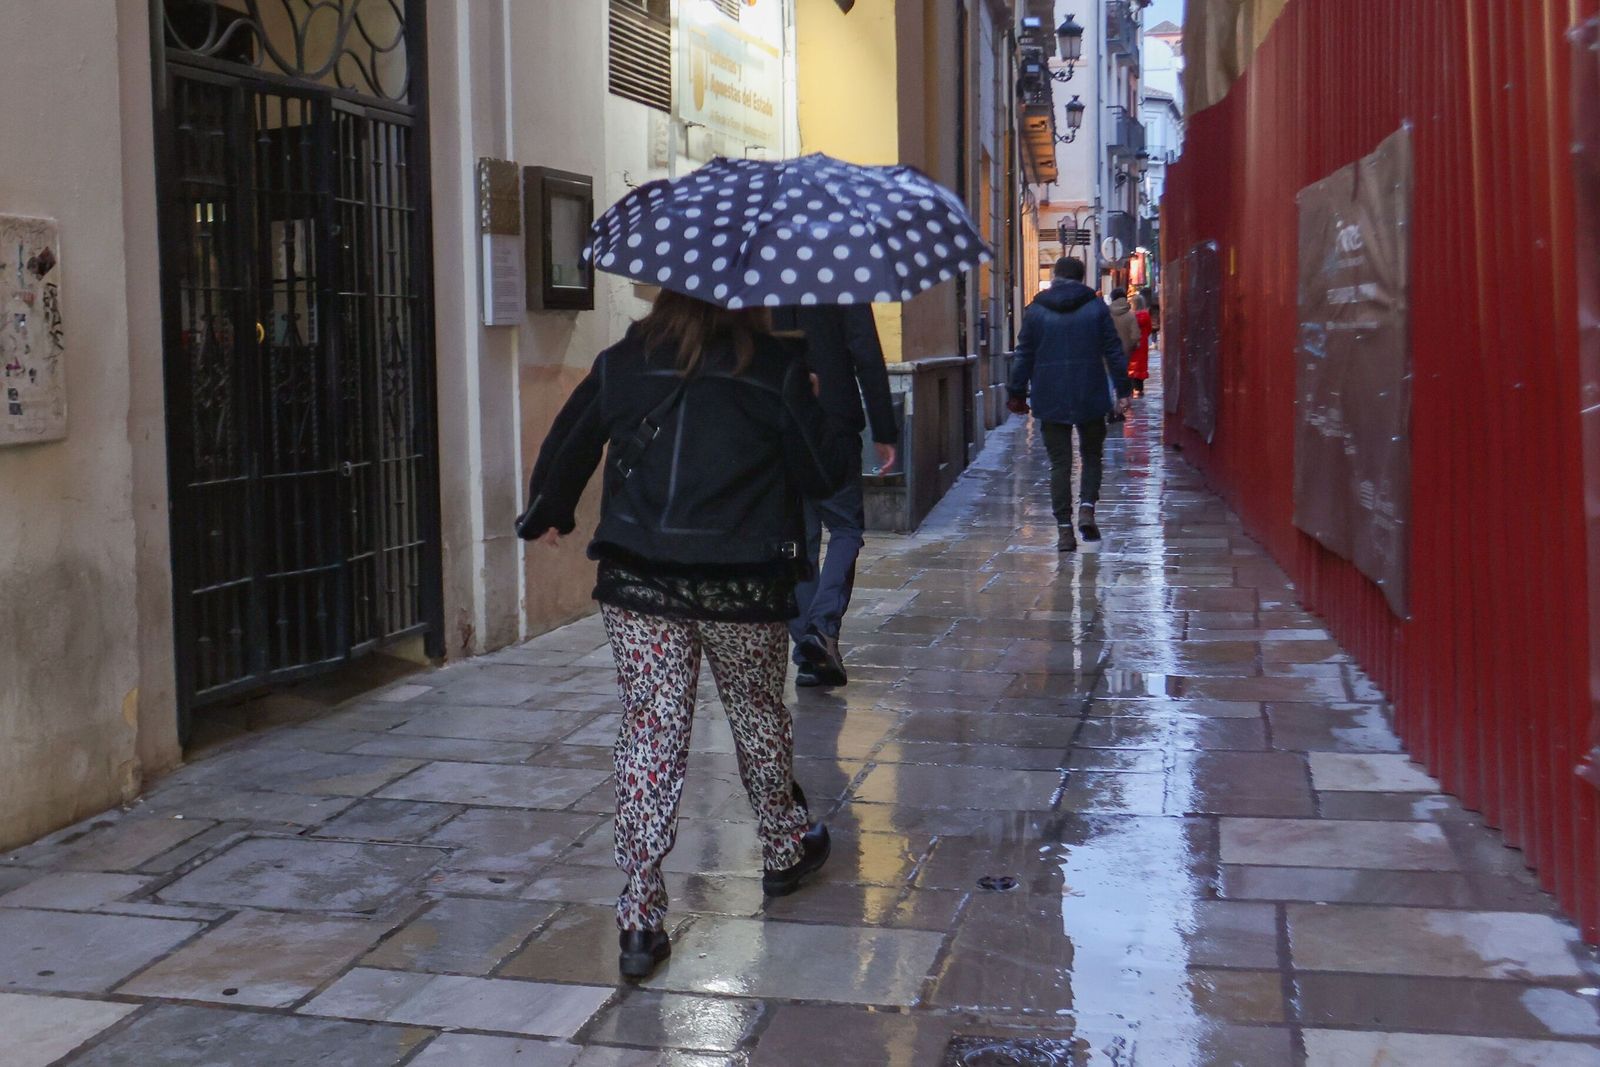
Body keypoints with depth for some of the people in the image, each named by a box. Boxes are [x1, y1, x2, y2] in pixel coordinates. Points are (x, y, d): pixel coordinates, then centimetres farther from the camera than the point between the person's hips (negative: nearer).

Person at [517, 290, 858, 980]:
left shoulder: (620, 364, 2)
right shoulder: (775, 369, -6)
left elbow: (566, 449, 11)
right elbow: (825, 472, -3)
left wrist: (547, 516, 30)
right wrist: (822, 413, 17)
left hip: (638, 585, 1)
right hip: (745, 588, -1)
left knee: (649, 733, 4)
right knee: (759, 717, 20)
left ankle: (640, 921, -1)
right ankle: (785, 850, 42)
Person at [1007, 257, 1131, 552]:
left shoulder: (1035, 310, 3)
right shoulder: (1096, 307, 2)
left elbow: (1024, 356, 4)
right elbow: (1114, 351, 0)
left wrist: (1017, 394, 11)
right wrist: (1122, 391, 3)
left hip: (1050, 400, 0)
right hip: (1090, 398, 0)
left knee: (1059, 462, 4)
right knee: (1093, 455, 16)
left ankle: (1064, 528, 0)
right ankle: (1087, 507, -5)